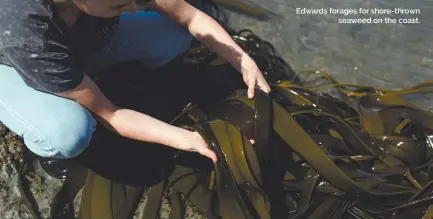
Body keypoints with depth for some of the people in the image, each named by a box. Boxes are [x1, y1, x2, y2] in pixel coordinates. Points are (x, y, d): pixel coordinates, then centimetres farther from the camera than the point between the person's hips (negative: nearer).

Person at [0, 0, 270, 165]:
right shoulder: (28, 35, -44)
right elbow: (106, 114, -31)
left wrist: (245, 62, -28)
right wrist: (187, 139, -33)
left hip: (81, 42, 5)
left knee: (176, 33, -13)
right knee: (68, 133, -37)